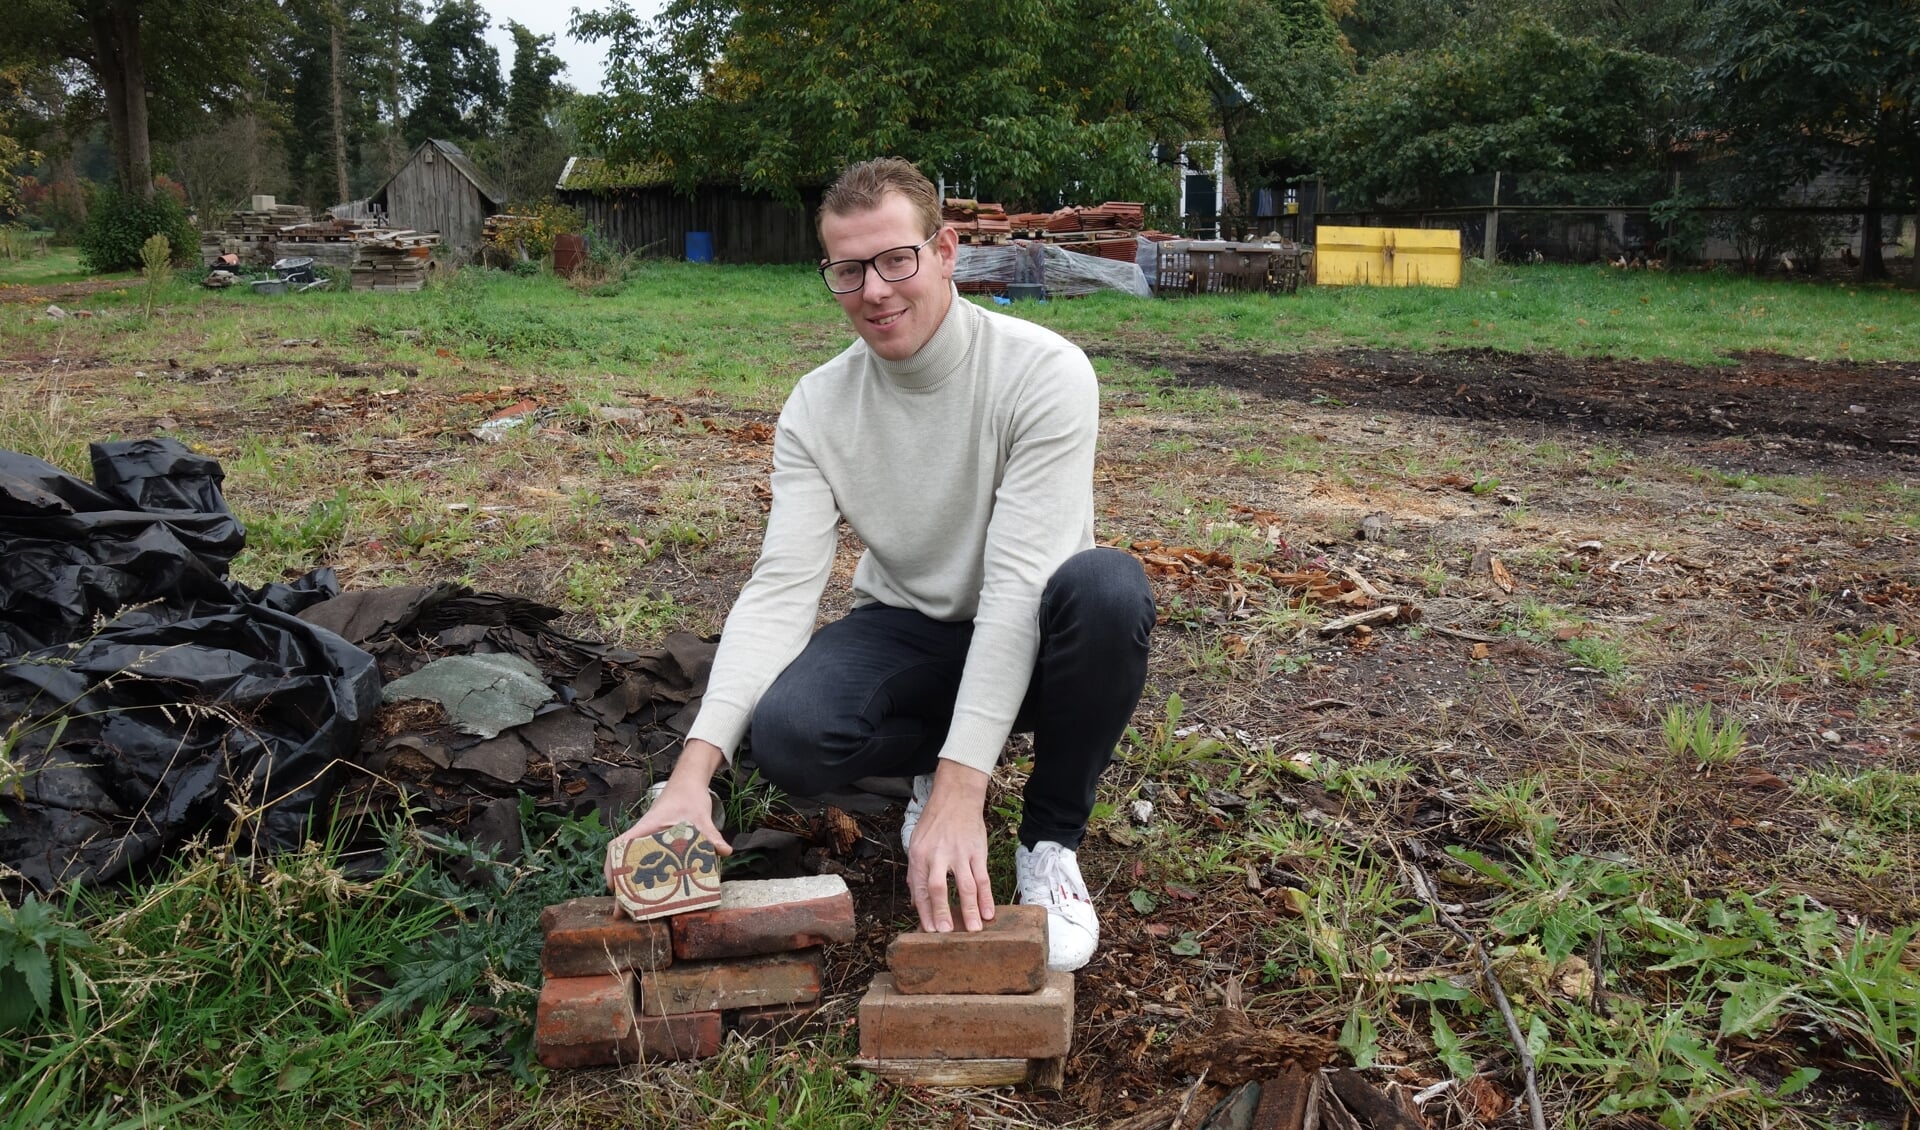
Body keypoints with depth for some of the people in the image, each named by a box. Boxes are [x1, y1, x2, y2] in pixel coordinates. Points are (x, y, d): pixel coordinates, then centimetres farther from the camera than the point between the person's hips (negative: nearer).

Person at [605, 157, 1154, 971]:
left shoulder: (1044, 372, -22)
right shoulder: (817, 408, -10)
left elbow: (1018, 582, -30)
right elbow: (780, 589, -18)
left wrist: (961, 790, -37)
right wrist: (695, 767, -33)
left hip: (1026, 644, -2)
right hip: (908, 634, 2)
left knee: (1107, 586, -38)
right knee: (783, 736, -30)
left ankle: (1050, 841, -12)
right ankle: (932, 757, 6)